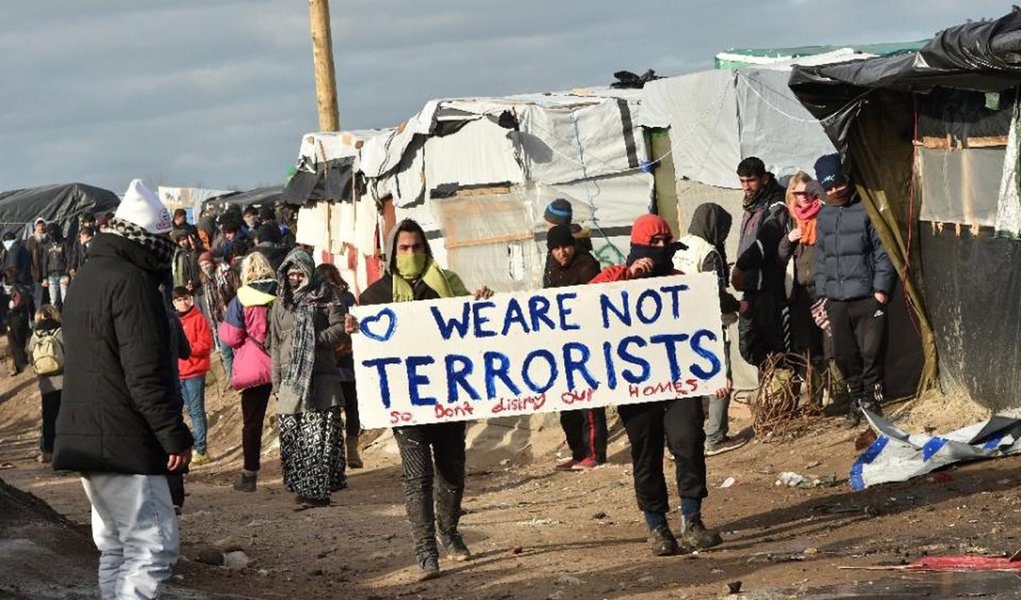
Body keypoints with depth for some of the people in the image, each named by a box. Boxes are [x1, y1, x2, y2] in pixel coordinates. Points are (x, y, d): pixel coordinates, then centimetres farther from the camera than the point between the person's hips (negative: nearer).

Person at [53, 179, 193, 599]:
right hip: (124, 445, -10)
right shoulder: (132, 283, -15)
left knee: (116, 549, 15)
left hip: (85, 436, 10)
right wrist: (174, 434, -17)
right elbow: (145, 373, -21)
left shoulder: (87, 278, 18)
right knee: (154, 548, -11)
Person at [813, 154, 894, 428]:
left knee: (871, 353, -6)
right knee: (844, 356, 7)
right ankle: (856, 401, 20)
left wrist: (881, 288, -10)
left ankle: (871, 400, 7)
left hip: (868, 299, -5)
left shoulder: (865, 210, -3)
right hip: (837, 300, 5)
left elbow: (883, 252, -5)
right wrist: (823, 291, 13)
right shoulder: (824, 215, 14)